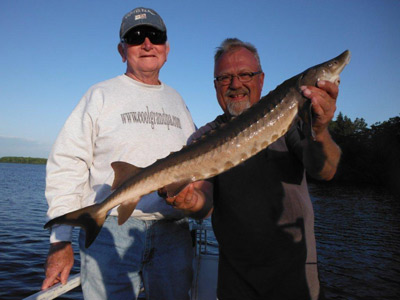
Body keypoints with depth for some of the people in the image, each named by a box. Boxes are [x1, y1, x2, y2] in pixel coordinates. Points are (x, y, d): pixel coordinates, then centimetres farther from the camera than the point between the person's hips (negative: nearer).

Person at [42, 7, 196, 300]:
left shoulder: (177, 100, 15)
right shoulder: (101, 94, 3)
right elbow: (67, 165, -3)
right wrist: (61, 240, -7)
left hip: (173, 234, 4)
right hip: (110, 231, -3)